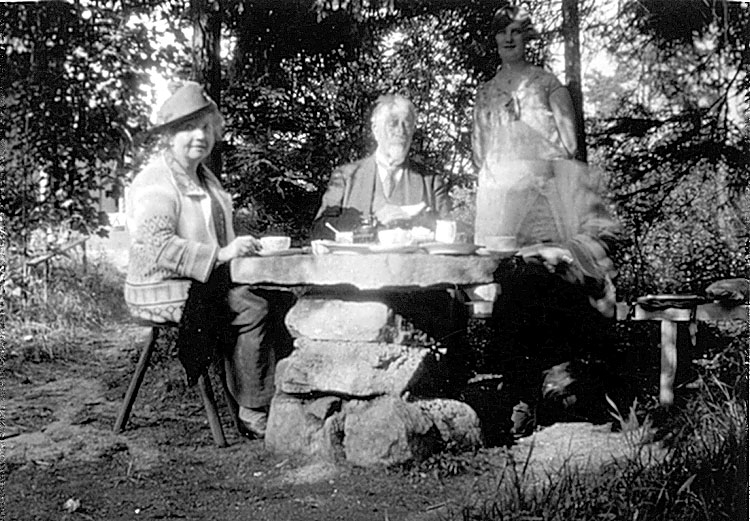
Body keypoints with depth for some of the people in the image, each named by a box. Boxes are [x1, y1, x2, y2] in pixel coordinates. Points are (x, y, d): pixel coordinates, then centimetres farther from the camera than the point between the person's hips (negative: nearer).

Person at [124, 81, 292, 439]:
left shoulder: (204, 177, 19)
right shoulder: (155, 182, -12)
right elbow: (157, 248, -25)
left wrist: (239, 248, 9)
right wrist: (221, 254, -29)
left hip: (204, 283, 9)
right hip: (166, 290, -9)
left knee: (277, 299, -13)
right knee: (253, 307, -26)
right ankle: (254, 416, -19)